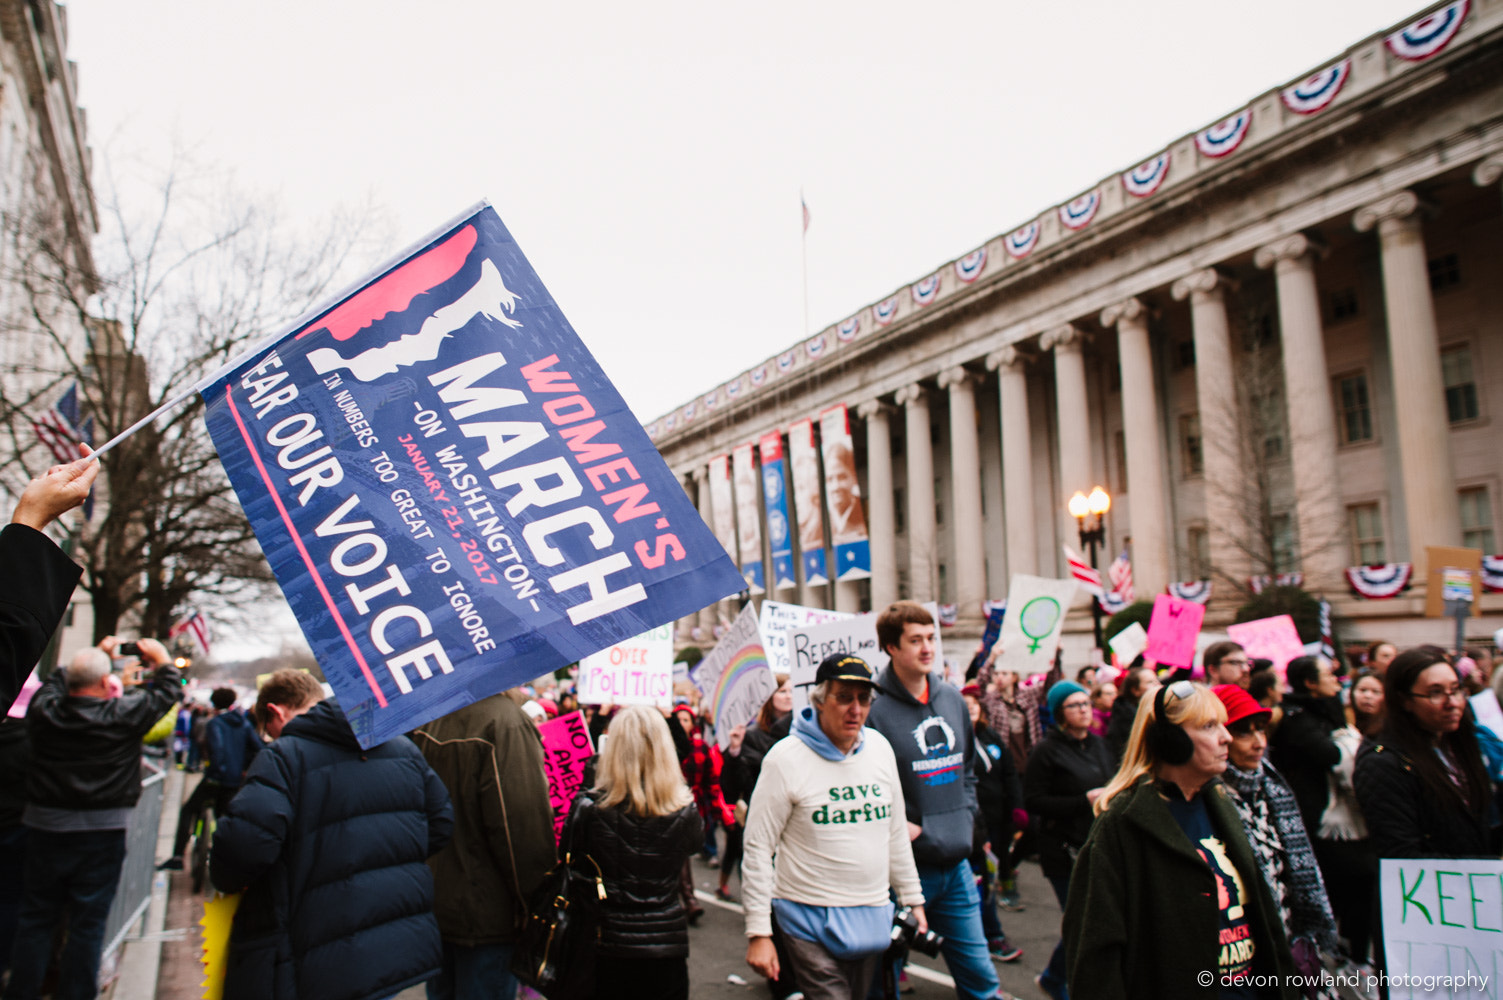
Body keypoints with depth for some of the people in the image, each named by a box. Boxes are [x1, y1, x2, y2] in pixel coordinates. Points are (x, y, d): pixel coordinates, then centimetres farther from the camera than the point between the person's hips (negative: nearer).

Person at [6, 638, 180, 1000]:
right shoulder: (123, 714, -14)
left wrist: (96, 652, 28)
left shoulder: (42, 709, -5)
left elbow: (57, 680, 17)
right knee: (87, 923, 6)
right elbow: (165, 692, 0)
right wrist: (161, 657, 16)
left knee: (34, 919, 15)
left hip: (44, 828, 3)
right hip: (101, 834, -3)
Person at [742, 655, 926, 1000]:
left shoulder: (880, 748, 3)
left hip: (872, 916, 5)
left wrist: (912, 899, 14)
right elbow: (758, 846, -10)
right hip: (811, 919, -5)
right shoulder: (786, 758, -12)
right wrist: (758, 932, -11)